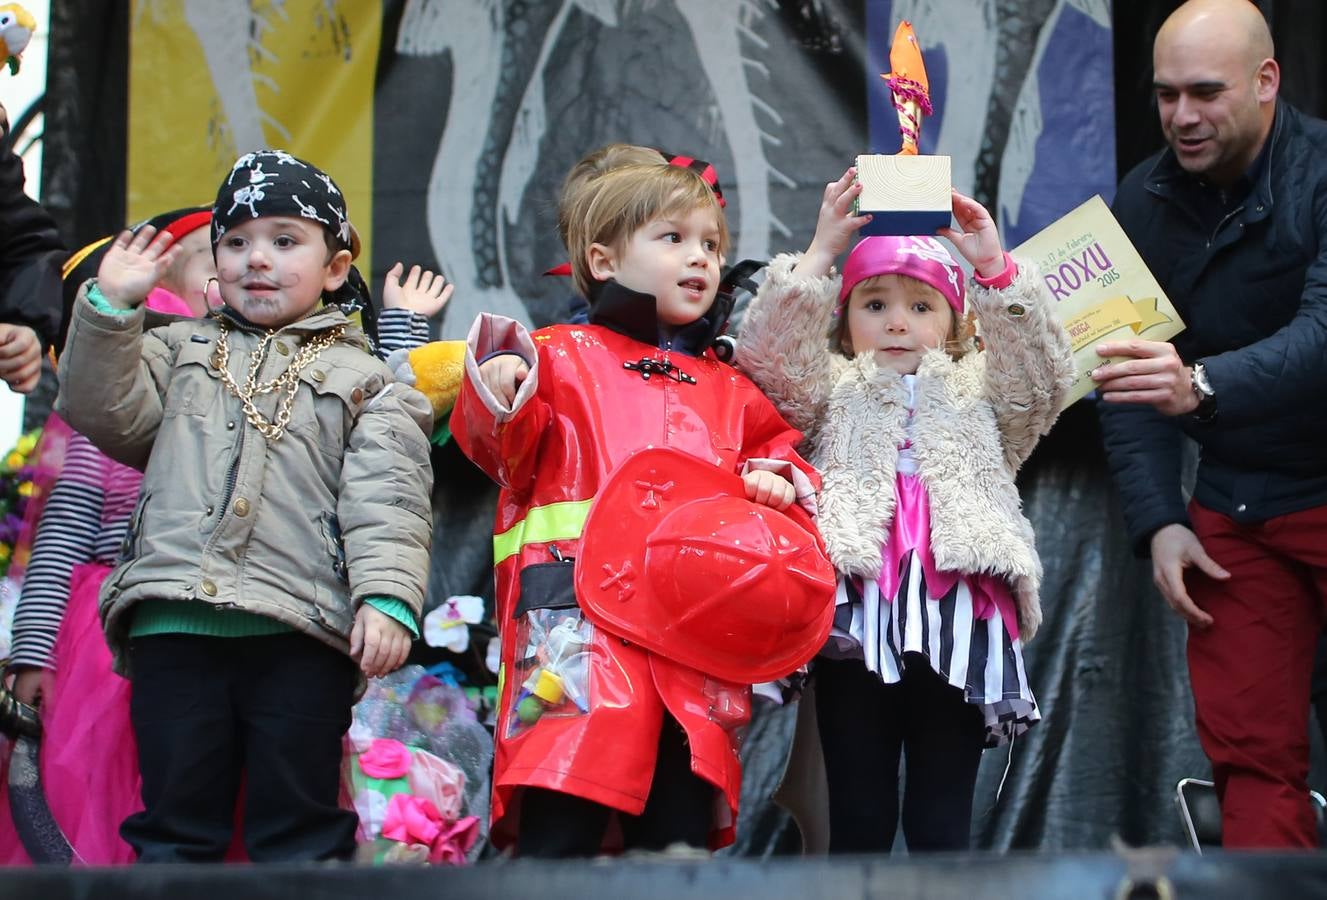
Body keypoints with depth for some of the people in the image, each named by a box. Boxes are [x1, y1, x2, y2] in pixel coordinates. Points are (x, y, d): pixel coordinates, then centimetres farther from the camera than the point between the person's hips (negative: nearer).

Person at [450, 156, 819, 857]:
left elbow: (779, 453, 30)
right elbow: (509, 456, 3)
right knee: (563, 827, -15)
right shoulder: (560, 357, 10)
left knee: (682, 832, 5)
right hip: (583, 610, -5)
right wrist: (499, 402, -18)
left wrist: (776, 481, 7)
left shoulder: (730, 391, 24)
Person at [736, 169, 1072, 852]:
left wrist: (994, 267, -5)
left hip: (956, 614, 1)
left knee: (942, 824, 4)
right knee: (858, 822, 2)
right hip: (857, 615, 0)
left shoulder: (976, 395, 22)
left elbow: (1040, 376, 4)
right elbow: (768, 354, 2)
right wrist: (823, 250, -5)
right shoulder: (834, 392, 20)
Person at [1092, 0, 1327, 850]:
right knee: (1248, 748, 1)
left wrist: (1202, 386, -43)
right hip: (1237, 508, 4)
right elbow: (1129, 379, 4)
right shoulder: (1144, 201, 3)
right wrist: (1158, 521, -6)